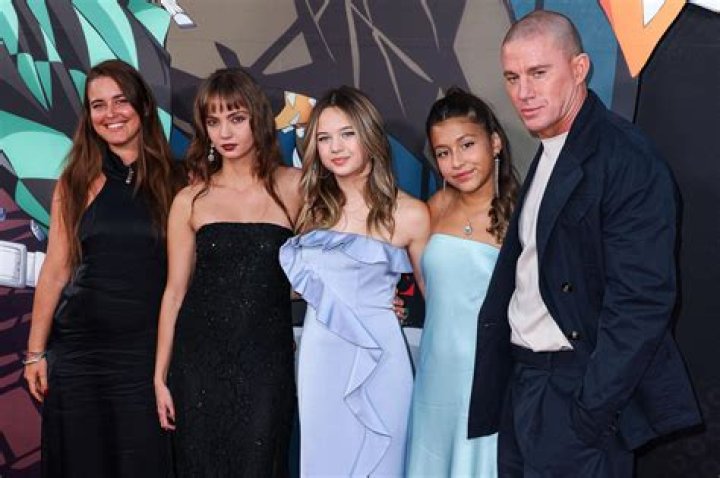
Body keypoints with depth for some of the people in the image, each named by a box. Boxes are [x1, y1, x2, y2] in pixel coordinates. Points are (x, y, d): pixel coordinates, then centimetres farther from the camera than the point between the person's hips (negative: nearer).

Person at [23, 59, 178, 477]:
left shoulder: (171, 182, 1)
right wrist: (36, 352, 3)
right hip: (78, 348, 1)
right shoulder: (76, 183, 4)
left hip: (147, 349, -1)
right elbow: (56, 270, 5)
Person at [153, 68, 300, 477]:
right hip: (200, 359, 1)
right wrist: (161, 376, 6)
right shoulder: (191, 201, 3)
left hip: (267, 359, -1)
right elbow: (175, 291, 6)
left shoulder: (293, 187, 1)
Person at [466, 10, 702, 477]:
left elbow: (642, 302, -20)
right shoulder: (546, 157, 13)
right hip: (525, 381, 8)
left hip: (581, 389, -8)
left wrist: (591, 410, -21)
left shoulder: (629, 160, -15)